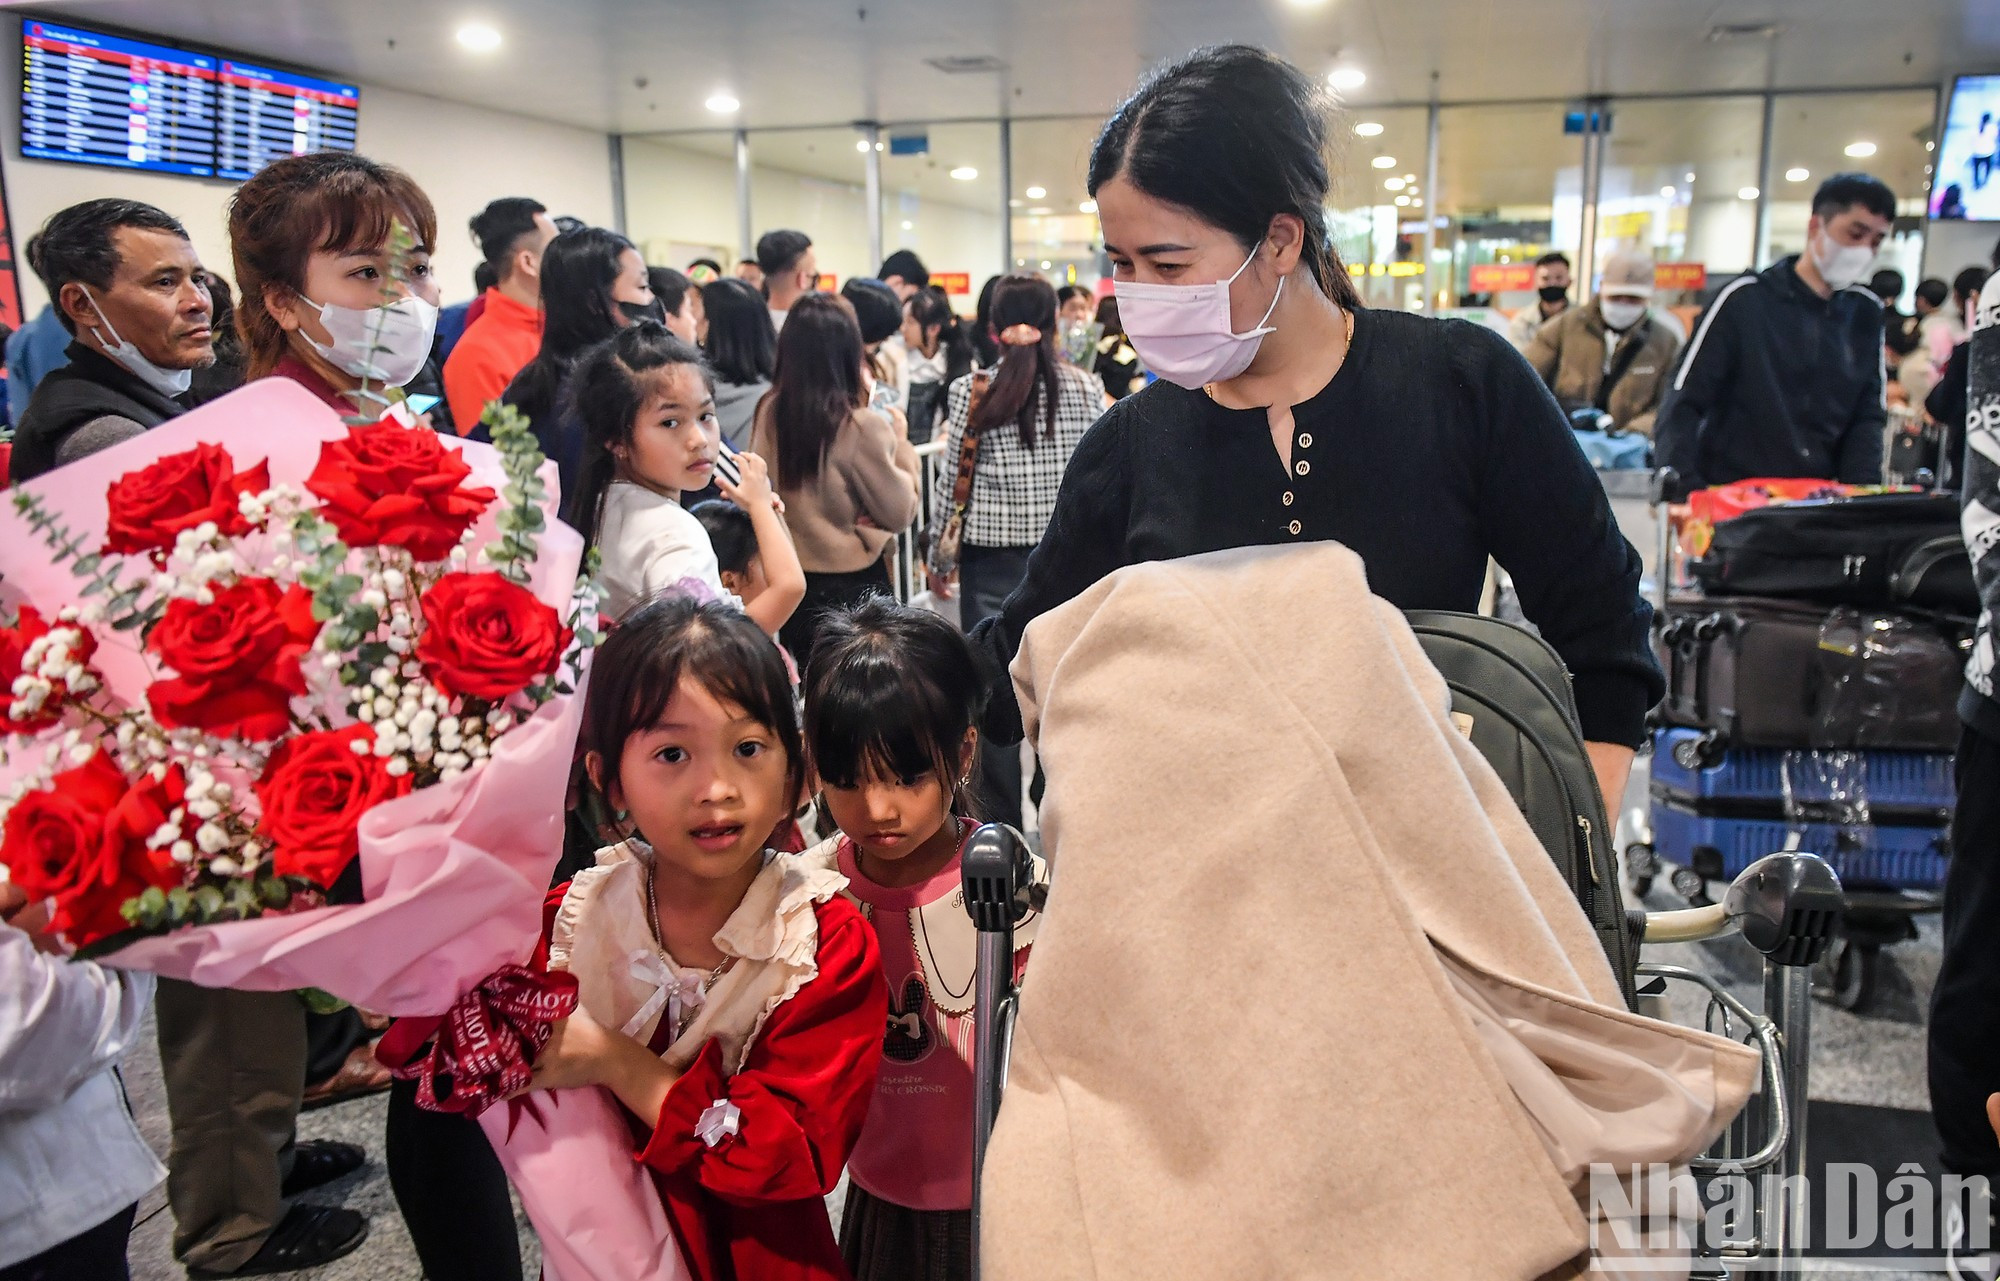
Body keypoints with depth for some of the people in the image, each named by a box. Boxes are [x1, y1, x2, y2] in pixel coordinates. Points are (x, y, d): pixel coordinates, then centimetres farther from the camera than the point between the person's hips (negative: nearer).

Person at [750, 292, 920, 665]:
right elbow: (899, 513, -10)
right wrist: (901, 446, 3)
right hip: (854, 585, -5)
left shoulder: (769, 413, -6)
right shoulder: (861, 426, -20)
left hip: (791, 581, 5)